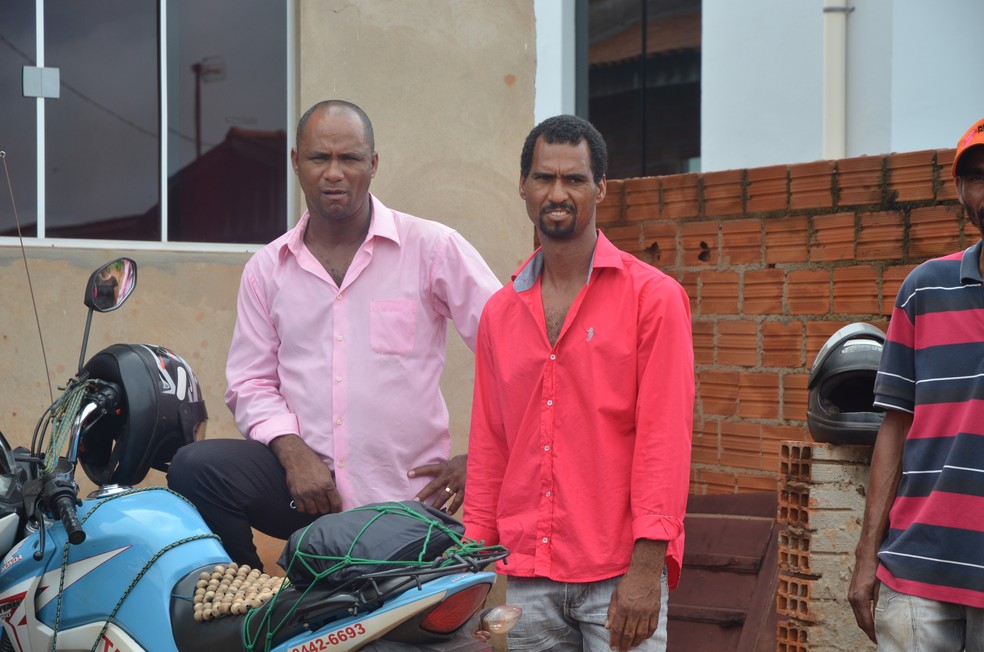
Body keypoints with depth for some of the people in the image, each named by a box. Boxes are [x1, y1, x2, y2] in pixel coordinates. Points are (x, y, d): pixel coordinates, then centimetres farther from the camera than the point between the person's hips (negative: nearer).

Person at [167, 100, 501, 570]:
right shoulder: (267, 268, 11)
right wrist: (291, 450, -11)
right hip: (308, 484, 2)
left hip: (406, 501, -2)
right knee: (195, 469, -21)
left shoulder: (433, 248, 0)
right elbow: (250, 382, 9)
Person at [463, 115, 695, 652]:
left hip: (620, 579, -4)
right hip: (526, 578, 4)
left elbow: (664, 437, -7)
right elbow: (488, 447, 14)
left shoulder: (653, 297, -2)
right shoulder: (500, 312, 12)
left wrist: (647, 567, -14)